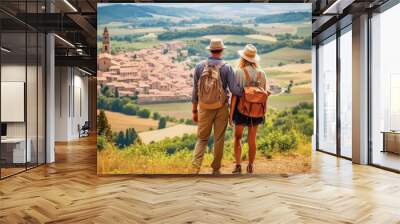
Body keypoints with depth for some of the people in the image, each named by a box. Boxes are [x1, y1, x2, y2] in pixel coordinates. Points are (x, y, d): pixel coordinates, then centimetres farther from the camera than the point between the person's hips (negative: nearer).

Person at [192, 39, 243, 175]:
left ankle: (196, 168, -4)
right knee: (219, 139, 12)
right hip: (221, 108, -1)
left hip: (204, 108, 1)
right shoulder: (227, 68, -9)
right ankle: (215, 169, 22)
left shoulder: (200, 67, -3)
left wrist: (194, 111, 9)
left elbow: (195, 91, 0)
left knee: (202, 139, 12)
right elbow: (235, 90, -14)